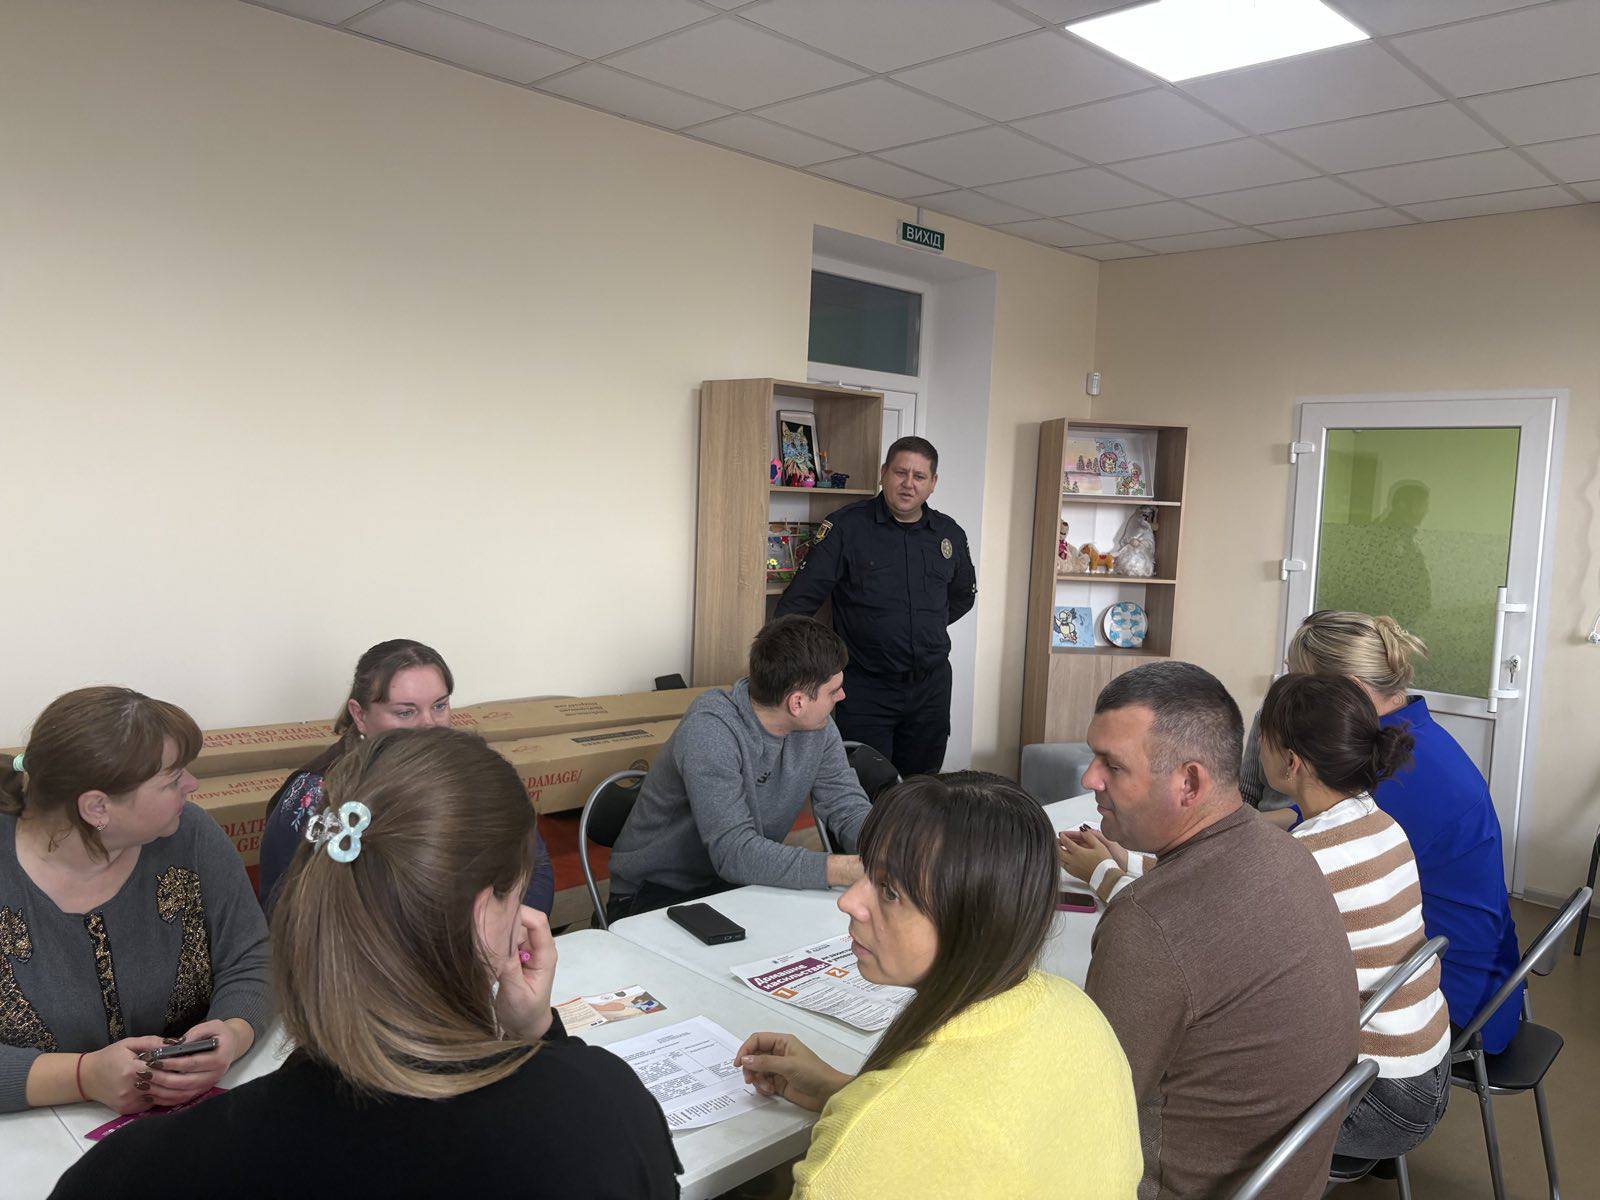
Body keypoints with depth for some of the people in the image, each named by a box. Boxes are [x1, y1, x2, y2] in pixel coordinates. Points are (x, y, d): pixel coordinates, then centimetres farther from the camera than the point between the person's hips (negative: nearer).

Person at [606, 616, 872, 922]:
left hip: (741, 885, 7)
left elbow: (847, 806, -3)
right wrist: (853, 870, -40)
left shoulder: (817, 726, -6)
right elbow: (735, 854, -34)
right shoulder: (709, 731, -28)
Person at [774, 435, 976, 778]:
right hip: (865, 688, -4)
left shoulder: (950, 535, 7)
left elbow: (963, 595, 26)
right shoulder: (847, 526, -7)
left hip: (931, 684, 4)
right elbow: (800, 599, -10)